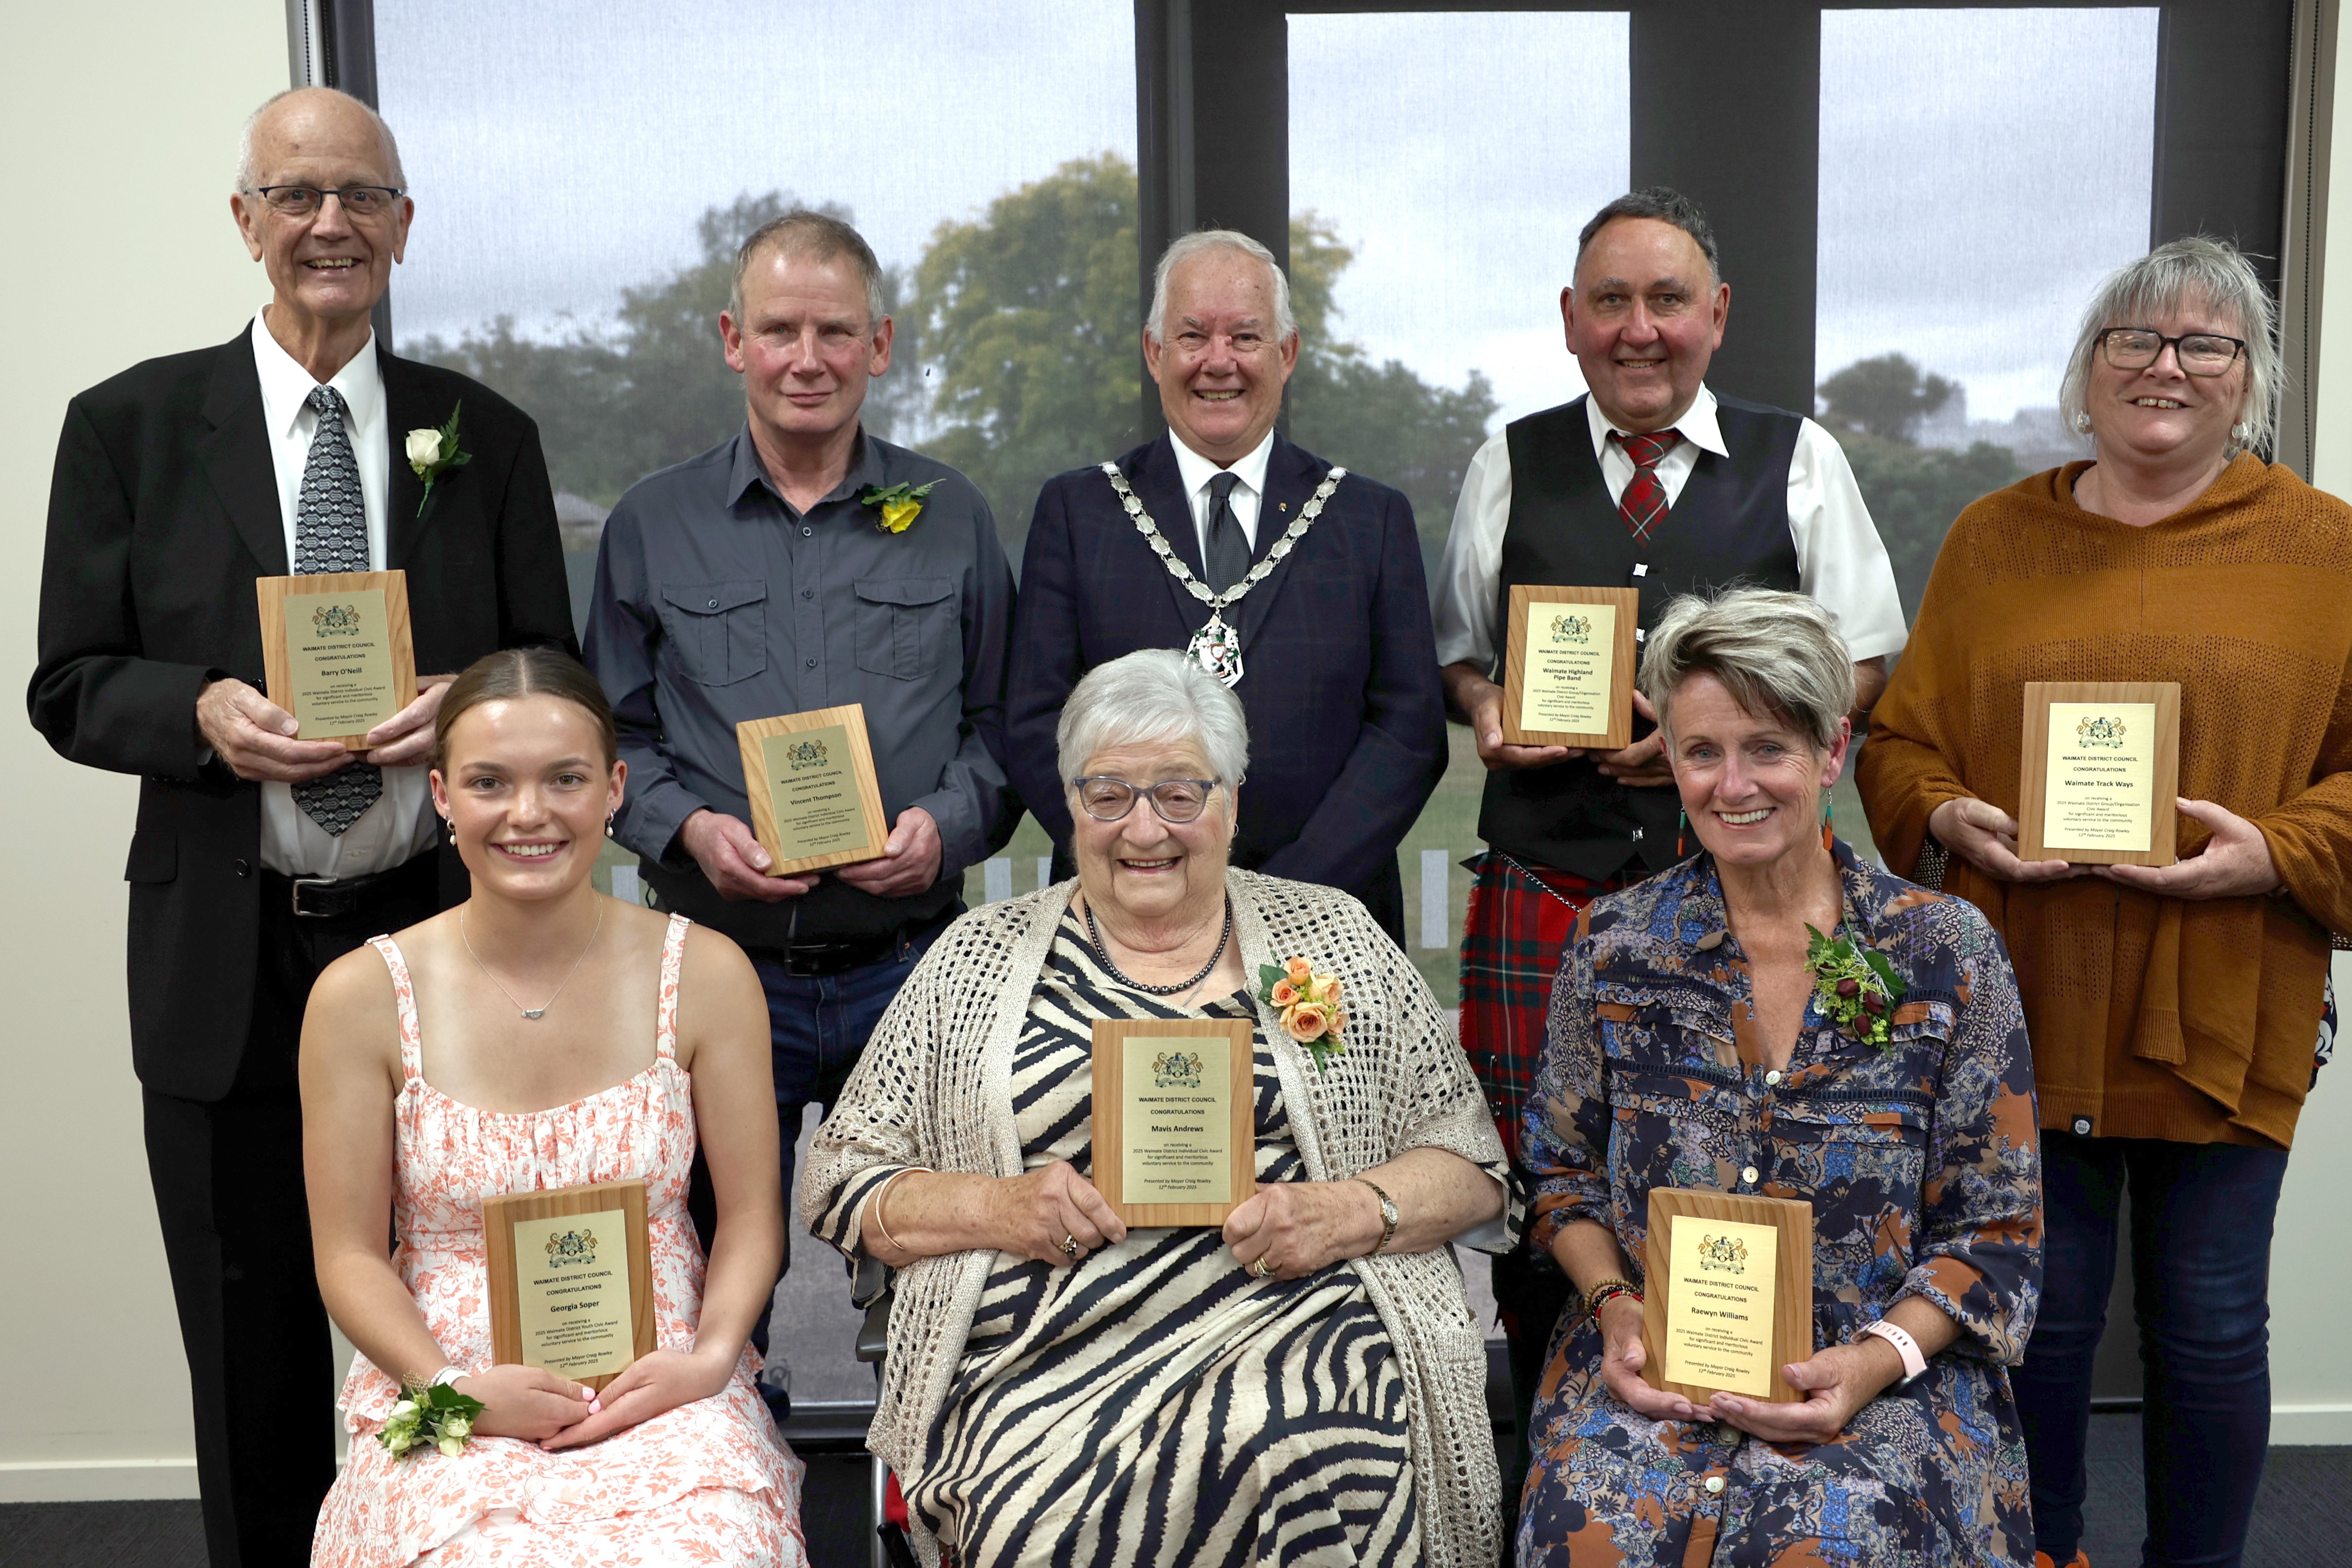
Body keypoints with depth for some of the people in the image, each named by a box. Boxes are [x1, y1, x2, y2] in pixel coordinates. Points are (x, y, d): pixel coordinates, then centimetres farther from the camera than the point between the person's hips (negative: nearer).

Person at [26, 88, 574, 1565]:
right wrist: (200, 712, -17)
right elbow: (71, 685, 3)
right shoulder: (131, 424, 3)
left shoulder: (487, 435, 6)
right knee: (252, 1373, 12)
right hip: (231, 961, 0)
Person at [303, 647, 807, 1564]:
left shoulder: (705, 974, -1)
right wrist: (454, 1387, -12)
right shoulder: (363, 997, -2)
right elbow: (351, 1255, 2)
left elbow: (751, 1214, 4)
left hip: (659, 1392, 0)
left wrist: (711, 1355, -12)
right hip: (444, 1402, 0)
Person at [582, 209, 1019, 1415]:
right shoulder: (652, 525, 7)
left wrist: (945, 827, -11)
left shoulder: (951, 519, 7)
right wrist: (686, 825, -10)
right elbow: (613, 734, 8)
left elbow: (999, 723, 7)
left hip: (910, 964, 0)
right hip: (724, 965, 0)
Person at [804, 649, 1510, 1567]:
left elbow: (1473, 1164, 13)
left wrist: (1347, 1212, -7)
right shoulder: (981, 956, 13)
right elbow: (839, 1181, 13)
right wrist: (998, 1208, -6)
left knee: (1308, 1472, -32)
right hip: (1045, 1358, 0)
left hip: (1292, 1323, 1)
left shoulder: (1333, 937, 13)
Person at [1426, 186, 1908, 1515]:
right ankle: (1549, 1472, 21)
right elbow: (1458, 649, 18)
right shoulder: (1512, 464, 10)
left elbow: (1866, 661, 8)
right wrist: (1487, 709, -5)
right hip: (1542, 894, 1)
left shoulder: (1799, 461, 6)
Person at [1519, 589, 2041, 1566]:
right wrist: (1617, 1306, -7)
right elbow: (1563, 1168, 11)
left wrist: (1876, 1359, -14)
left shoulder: (1948, 954, -2)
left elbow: (1996, 1229, 1)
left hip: (1887, 1356, -1)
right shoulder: (1612, 945, 3)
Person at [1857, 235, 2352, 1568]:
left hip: (2224, 1016, -1)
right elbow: (1902, 743, 10)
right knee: (2039, 1311, 11)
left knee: (2210, 1325, 10)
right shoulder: (1994, 539, 9)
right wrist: (1947, 817, -9)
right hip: (2027, 1006, 1)